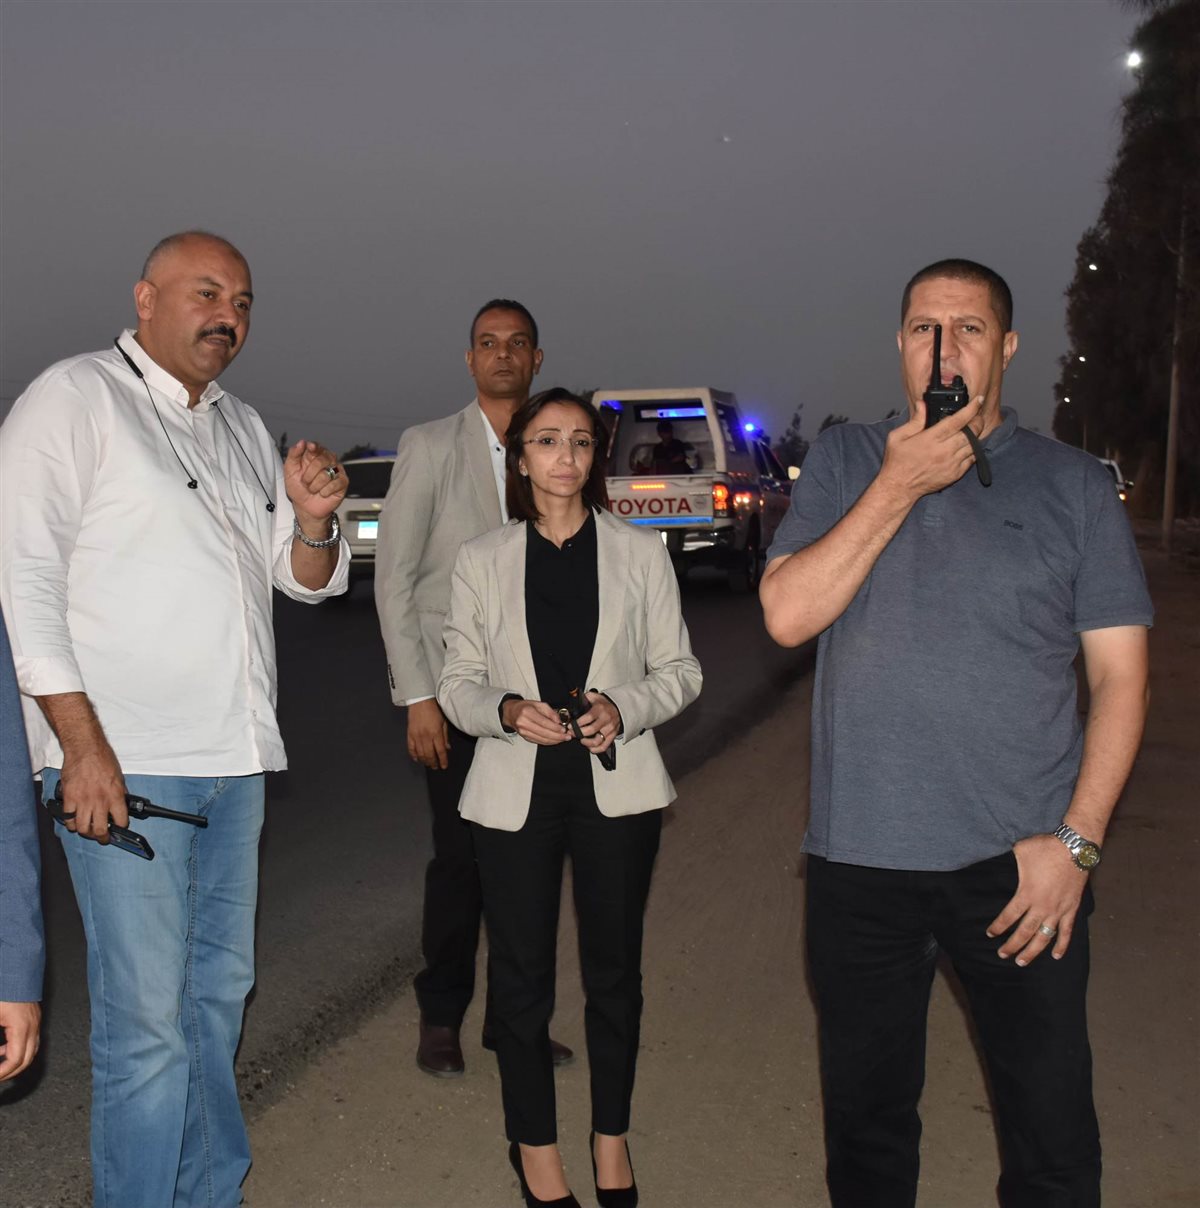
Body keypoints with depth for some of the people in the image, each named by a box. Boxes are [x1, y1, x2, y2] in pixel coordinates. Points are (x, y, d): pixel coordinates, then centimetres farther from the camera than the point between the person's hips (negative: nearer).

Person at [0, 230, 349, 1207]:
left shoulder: (244, 428, 17)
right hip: (120, 760, -7)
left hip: (233, 759, 7)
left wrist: (312, 517, -3)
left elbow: (306, 579, 21)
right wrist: (83, 744, -17)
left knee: (220, 987, 16)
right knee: (148, 1020, -6)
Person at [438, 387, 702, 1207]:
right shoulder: (482, 561, 4)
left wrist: (625, 707, -15)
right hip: (515, 791, 0)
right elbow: (458, 683, 4)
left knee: (614, 968, 11)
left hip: (616, 786, 0)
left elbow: (680, 670, 4)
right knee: (522, 971, 8)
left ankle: (611, 1137, 30)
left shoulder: (641, 553, 3)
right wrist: (506, 710, -17)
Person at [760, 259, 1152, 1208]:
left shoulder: (1073, 483, 3)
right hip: (861, 856, 1)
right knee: (866, 1120, 16)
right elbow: (788, 616, -7)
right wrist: (899, 486, -13)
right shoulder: (846, 462, 6)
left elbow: (1120, 673, 0)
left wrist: (1077, 840, -9)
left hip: (1022, 863, -1)